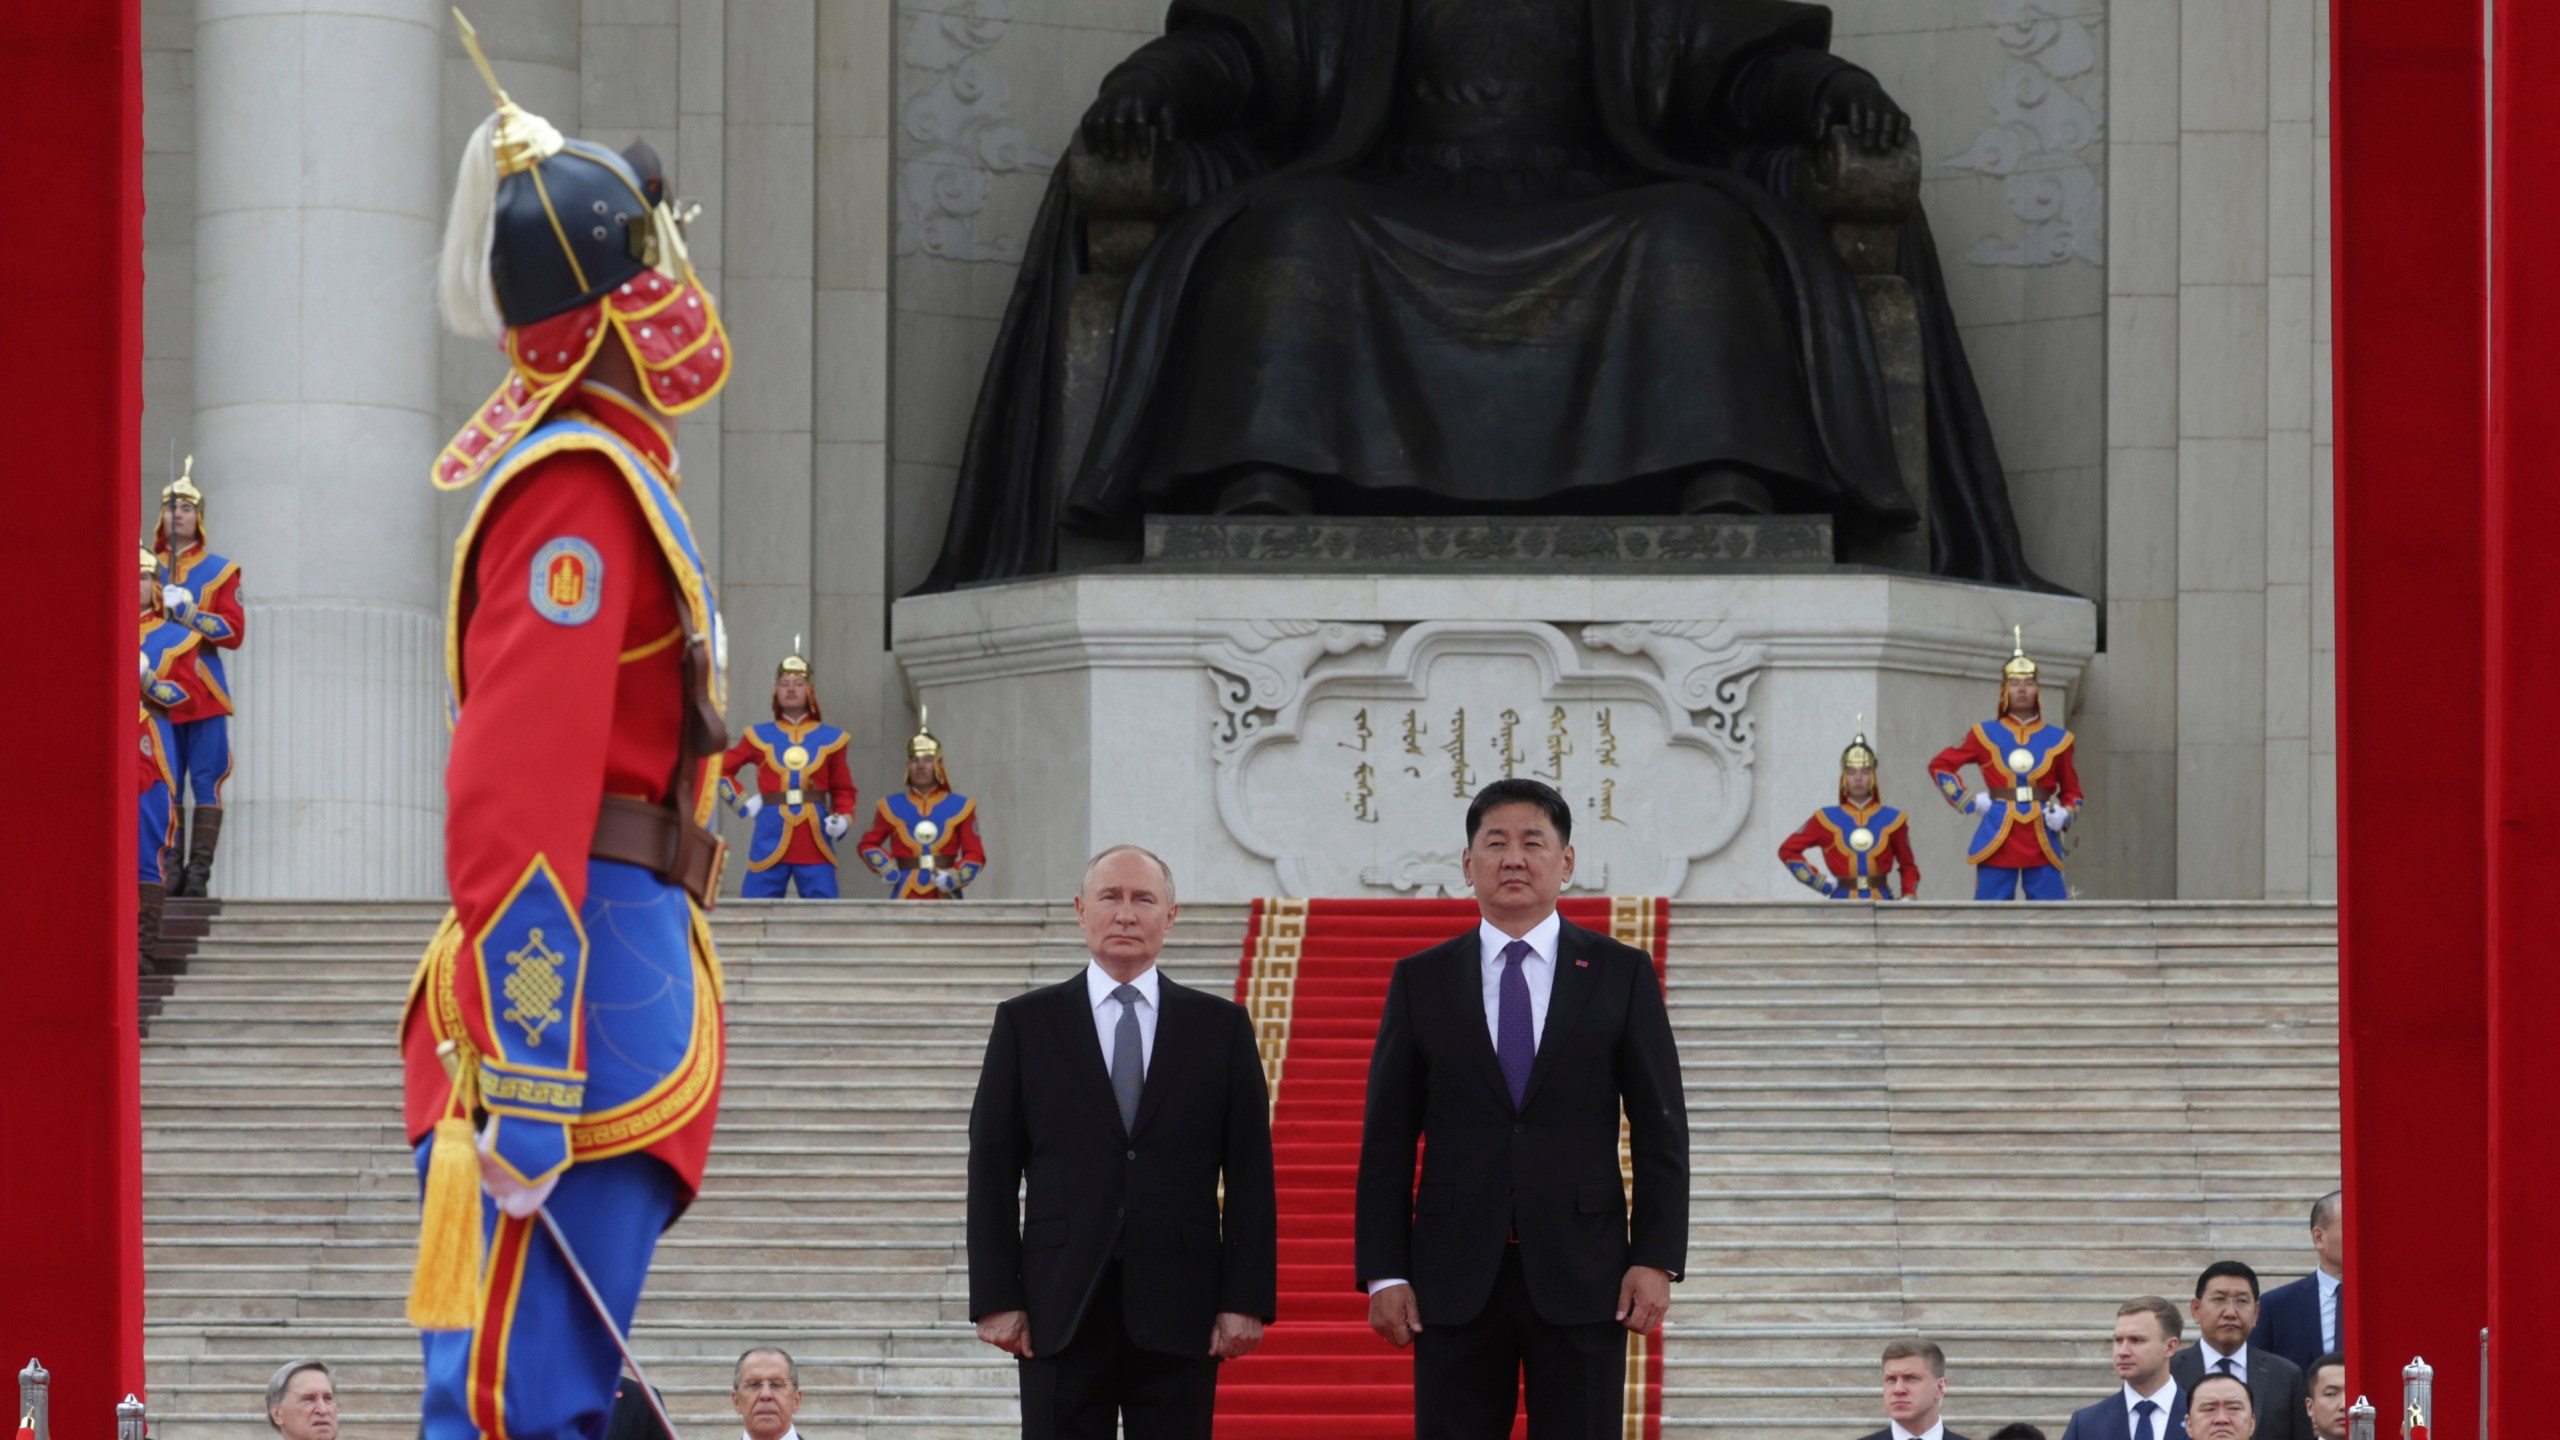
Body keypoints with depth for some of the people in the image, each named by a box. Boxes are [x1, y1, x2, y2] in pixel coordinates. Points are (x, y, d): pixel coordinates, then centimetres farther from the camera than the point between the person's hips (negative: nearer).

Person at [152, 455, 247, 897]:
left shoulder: (221, 571, 8)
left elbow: (235, 631, 0)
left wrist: (190, 615, -13)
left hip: (205, 694, -2)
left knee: (207, 782, -6)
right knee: (164, 785, -1)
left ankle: (199, 872, -7)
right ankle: (171, 870, -1)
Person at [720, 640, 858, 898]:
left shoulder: (830, 738, 9)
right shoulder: (760, 736, 8)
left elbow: (843, 790, 15)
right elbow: (721, 769, 16)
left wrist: (844, 820, -4)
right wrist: (743, 802, 3)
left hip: (815, 847, 0)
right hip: (770, 841, 0)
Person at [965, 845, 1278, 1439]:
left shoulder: (1220, 1026, 9)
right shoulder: (1026, 1023, 8)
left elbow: (1250, 1173, 6)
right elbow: (992, 1171, 5)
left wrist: (1247, 1300, -3)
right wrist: (996, 1298, -3)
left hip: (1179, 1309, 0)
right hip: (1060, 1309, 0)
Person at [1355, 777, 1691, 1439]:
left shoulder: (1621, 974, 6)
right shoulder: (1421, 981, 8)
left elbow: (1661, 1130, 5)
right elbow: (1386, 1141, 6)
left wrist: (1658, 1259, -4)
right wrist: (1383, 1273, -1)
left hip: (1581, 1276, -1)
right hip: (1456, 1278, 1)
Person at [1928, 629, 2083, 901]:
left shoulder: (2057, 739, 9)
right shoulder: (1985, 735, 6)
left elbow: (2072, 792, 17)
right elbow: (1940, 766, 12)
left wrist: (2064, 816, -5)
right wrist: (1968, 801, 2)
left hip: (2042, 844, 1)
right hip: (1997, 842, -1)